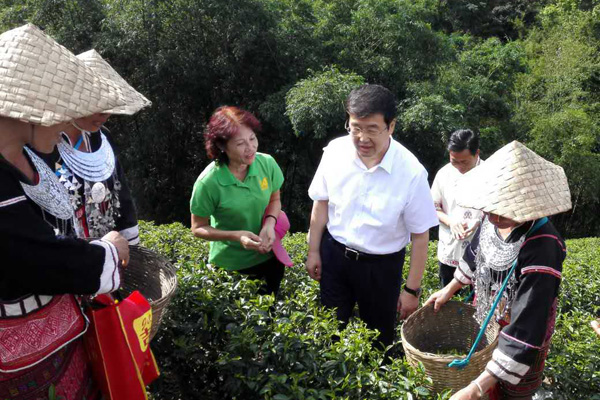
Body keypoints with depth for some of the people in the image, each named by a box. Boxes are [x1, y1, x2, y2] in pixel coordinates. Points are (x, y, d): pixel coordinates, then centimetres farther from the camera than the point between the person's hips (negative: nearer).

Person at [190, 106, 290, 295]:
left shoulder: (267, 163, -15)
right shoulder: (208, 182, -25)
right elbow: (198, 228, -12)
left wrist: (270, 223, -18)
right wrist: (236, 235, -27)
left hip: (269, 258, 4)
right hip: (230, 266, -3)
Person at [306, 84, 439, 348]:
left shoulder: (411, 172, -24)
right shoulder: (336, 150, -14)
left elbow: (420, 236, -15)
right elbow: (321, 202, 0)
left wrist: (412, 290, -9)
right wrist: (313, 251, 5)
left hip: (382, 266, -2)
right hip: (334, 254, 3)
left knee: (379, 337, 20)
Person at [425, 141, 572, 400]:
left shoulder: (542, 251, -37)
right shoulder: (495, 219, -18)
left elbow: (526, 329, -36)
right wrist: (450, 289, 8)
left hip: (520, 339, -5)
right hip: (486, 320, 5)